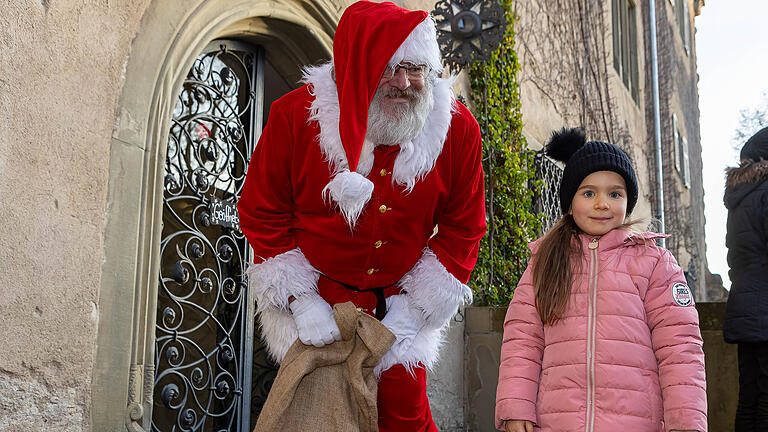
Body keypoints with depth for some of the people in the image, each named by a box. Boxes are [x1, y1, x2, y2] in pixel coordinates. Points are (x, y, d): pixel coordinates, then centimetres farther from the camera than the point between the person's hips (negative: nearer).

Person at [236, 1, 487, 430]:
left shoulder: (458, 129, -14)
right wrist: (301, 301, -12)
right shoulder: (295, 115, -18)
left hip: (399, 303, 1)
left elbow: (463, 226, -3)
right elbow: (262, 213, -8)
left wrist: (418, 307, -7)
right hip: (313, 300, -1)